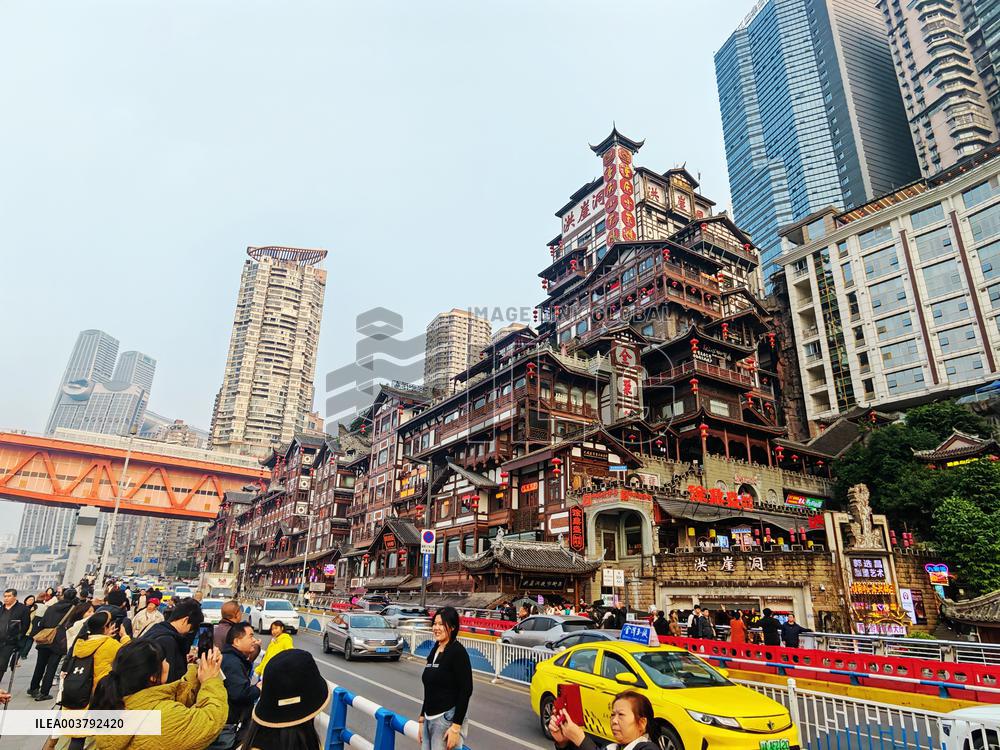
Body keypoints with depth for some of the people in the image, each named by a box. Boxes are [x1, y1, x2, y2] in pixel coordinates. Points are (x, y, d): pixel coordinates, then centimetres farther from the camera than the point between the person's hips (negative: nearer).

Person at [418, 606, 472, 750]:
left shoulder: (458, 651, -13)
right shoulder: (434, 651, 10)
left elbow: (466, 691, -16)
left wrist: (456, 727, -18)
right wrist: (422, 719, 16)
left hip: (448, 718, -7)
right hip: (430, 719, 7)